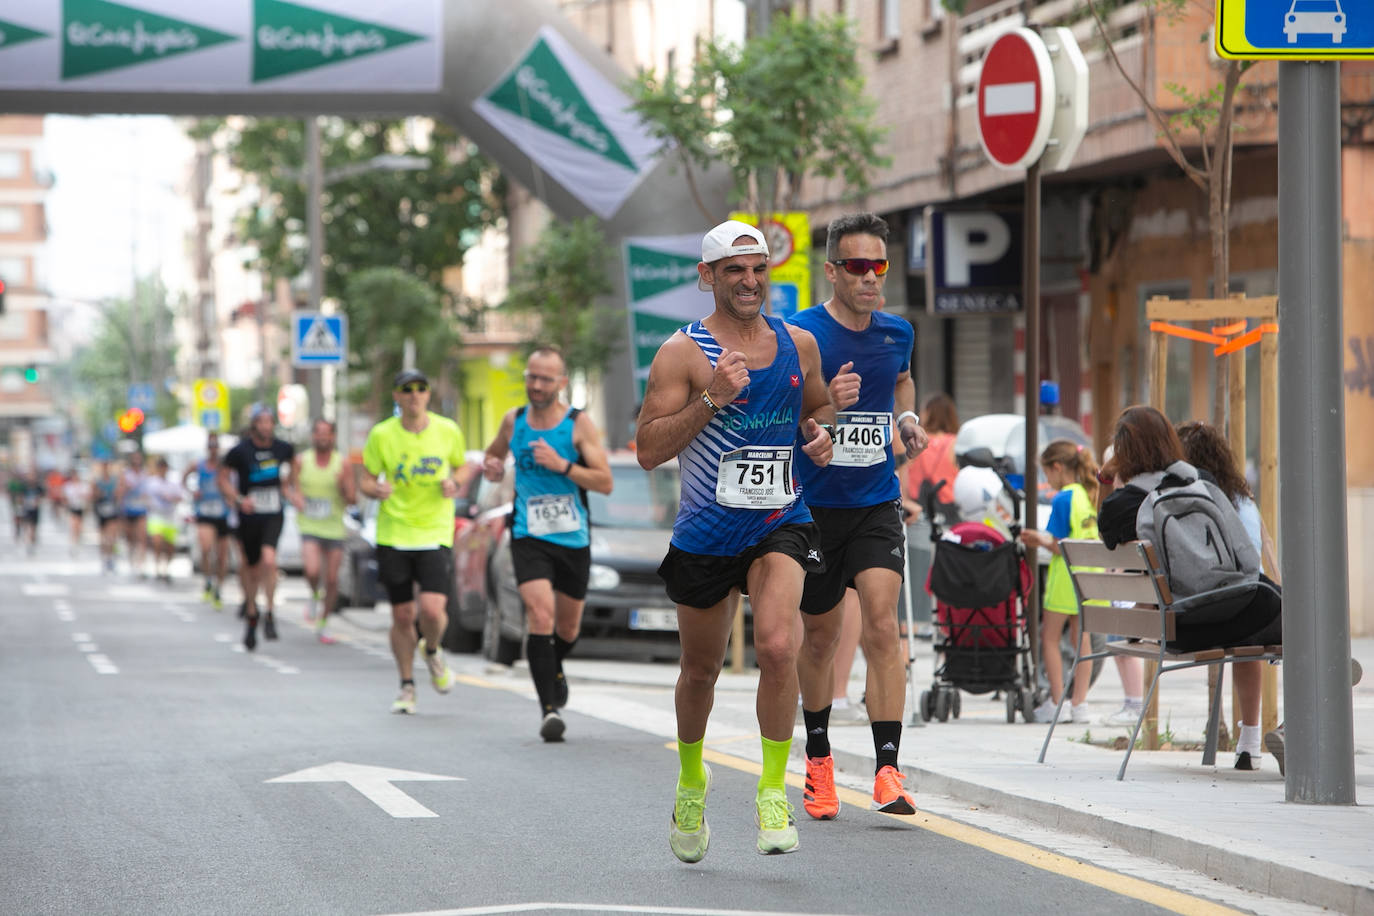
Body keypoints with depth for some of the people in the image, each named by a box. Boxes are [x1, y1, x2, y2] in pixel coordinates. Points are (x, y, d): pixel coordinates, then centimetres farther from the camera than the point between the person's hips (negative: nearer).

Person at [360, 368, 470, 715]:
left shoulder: (448, 430, 0)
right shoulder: (381, 435, -3)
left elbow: (462, 466, 16)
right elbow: (365, 481, 5)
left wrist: (454, 483, -6)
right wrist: (377, 489, -17)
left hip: (435, 534, 0)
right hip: (393, 536, 0)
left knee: (432, 609, -15)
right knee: (402, 616, 3)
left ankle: (432, 652, 20)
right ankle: (407, 687, 22)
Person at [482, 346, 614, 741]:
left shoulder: (579, 424, -6)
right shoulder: (513, 420, 2)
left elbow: (606, 482, -10)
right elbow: (494, 452, 24)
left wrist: (562, 465, -23)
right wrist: (491, 465, 0)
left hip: (573, 539, 0)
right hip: (529, 538, 0)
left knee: (567, 628, 15)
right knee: (541, 615, -21)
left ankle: (554, 669, 50)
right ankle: (549, 708, -23)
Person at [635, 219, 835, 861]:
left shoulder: (798, 344, 5)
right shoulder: (683, 352, -8)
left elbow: (819, 406, 24)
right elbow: (648, 451, -13)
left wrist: (820, 433, 1)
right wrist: (711, 400, -23)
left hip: (780, 525, 1)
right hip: (705, 535, -1)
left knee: (777, 647, -22)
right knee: (701, 670, 14)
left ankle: (773, 793, -10)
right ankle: (691, 780, 41)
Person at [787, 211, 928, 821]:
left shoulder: (897, 332, 3)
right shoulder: (799, 335, -11)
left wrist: (907, 418, 6)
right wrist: (824, 405, -28)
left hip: (878, 503, 2)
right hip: (814, 504, -2)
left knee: (882, 627, -15)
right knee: (821, 637, 11)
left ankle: (887, 772, -18)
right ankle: (818, 759, 34)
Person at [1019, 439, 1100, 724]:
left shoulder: (1063, 499, -14)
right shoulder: (1091, 496, 9)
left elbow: (1059, 545, -16)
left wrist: (1040, 540, 3)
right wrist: (1044, 539, 17)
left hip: (1066, 578, -7)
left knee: (1050, 637, 3)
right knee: (1081, 638, 9)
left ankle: (1057, 703, 2)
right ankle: (1079, 703, 10)